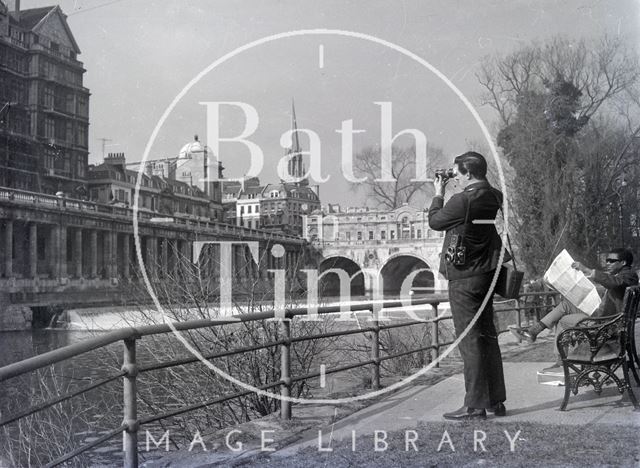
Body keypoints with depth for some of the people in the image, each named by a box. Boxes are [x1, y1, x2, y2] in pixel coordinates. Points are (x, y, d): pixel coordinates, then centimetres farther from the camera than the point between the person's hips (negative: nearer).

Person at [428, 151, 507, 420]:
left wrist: (438, 194, 9)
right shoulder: (496, 198, 3)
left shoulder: (462, 201, -20)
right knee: (488, 336, 14)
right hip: (487, 275, 8)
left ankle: (475, 406, 2)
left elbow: (435, 222, -4)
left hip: (464, 279, -8)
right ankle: (496, 401, 22)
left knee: (469, 340, -3)